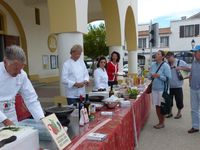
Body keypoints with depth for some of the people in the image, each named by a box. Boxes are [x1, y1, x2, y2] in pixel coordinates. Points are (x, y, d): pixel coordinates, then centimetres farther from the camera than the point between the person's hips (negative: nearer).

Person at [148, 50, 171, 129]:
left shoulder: (165, 66, -9)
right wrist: (151, 76, -7)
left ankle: (162, 123, 20)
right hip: (154, 88, 5)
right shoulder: (153, 65, 8)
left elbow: (168, 78, -13)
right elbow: (149, 76, 15)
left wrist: (159, 76, -21)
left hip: (162, 89, -5)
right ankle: (160, 122, 26)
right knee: (157, 106, 12)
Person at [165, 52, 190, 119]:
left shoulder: (180, 62, -5)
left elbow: (189, 69, -2)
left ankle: (179, 113, 26)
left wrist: (181, 68, -18)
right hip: (169, 86, 4)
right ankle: (170, 112, 30)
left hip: (177, 86, -3)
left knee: (179, 100, 6)